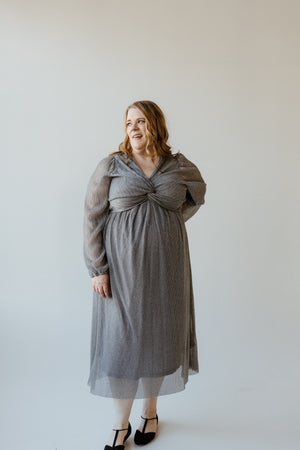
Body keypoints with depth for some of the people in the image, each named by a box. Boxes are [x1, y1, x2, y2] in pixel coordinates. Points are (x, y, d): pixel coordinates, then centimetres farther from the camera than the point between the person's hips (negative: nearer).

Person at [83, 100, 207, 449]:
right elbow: (93, 217, -4)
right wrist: (96, 269, -9)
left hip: (165, 264, 2)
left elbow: (197, 193, 22)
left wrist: (172, 221, 10)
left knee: (157, 336, 12)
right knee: (120, 341, 4)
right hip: (122, 265, -1)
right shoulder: (110, 167, -5)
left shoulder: (180, 167, 1)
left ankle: (150, 412, 36)